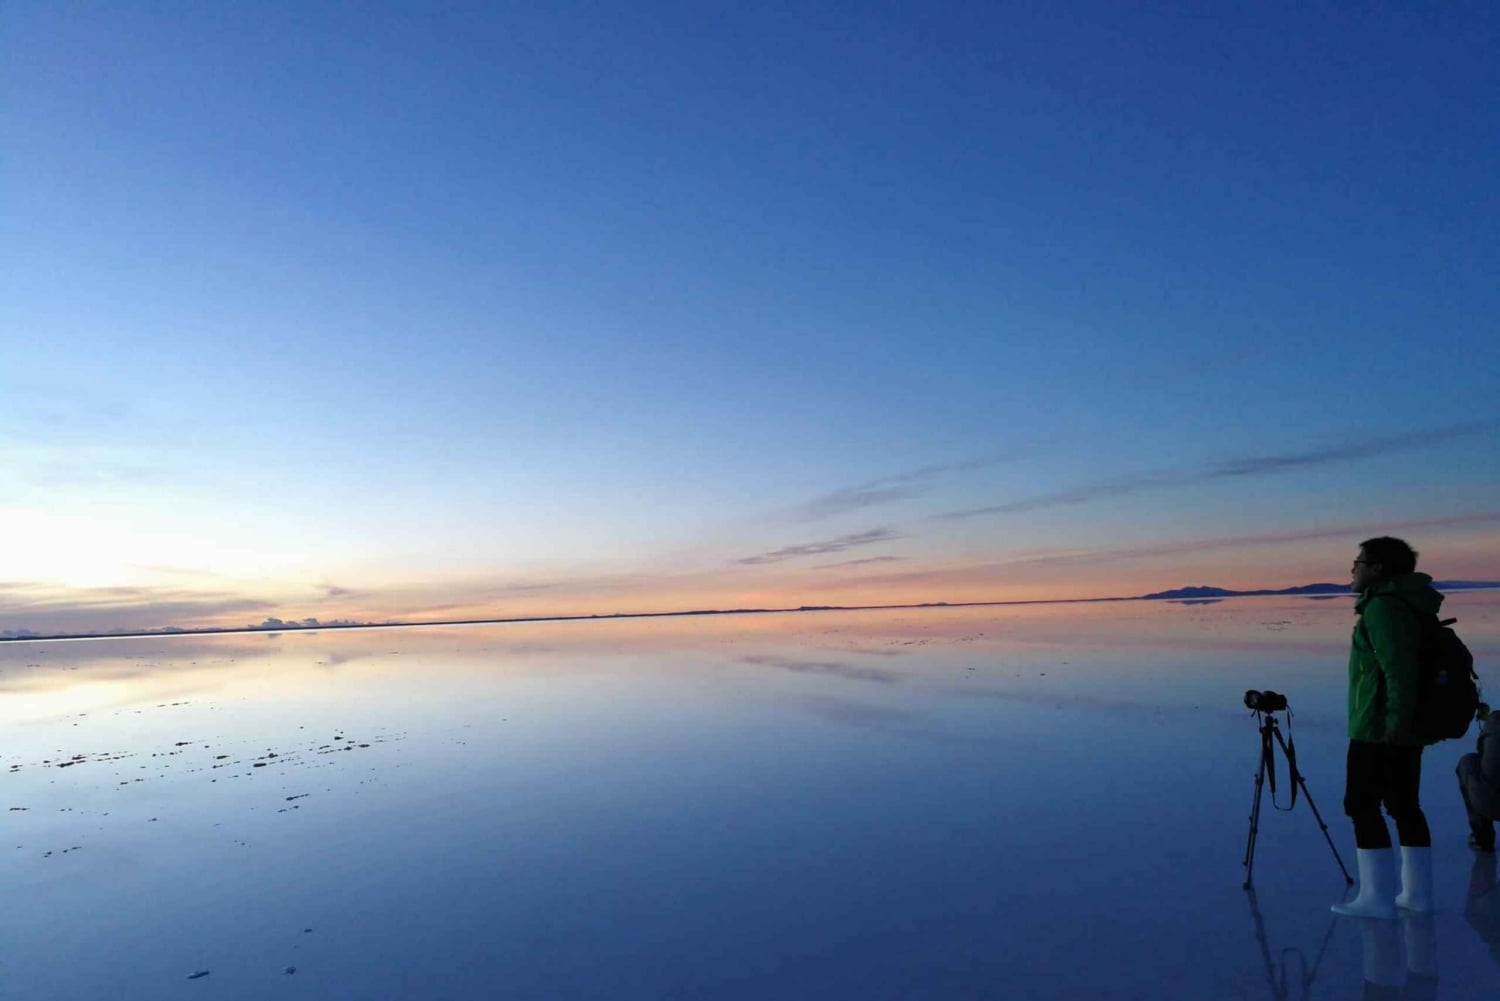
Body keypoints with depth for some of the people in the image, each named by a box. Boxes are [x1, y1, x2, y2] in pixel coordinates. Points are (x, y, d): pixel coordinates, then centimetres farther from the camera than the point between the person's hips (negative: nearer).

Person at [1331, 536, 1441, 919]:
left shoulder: (1382, 606, -16)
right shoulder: (1408, 605, 16)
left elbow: (1399, 666, -25)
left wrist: (1395, 719, -26)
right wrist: (1402, 720, 23)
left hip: (1378, 729, -10)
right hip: (1407, 728, 10)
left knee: (1363, 806, -3)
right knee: (1405, 806, 14)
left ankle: (1377, 898, 0)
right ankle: (1417, 894, 20)